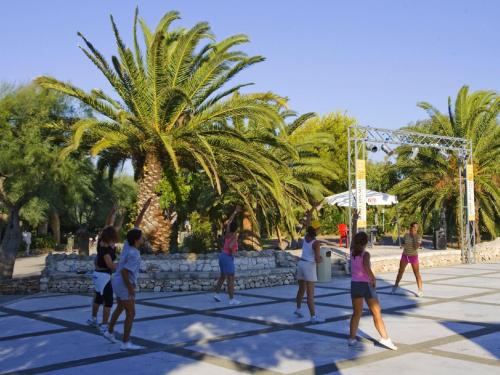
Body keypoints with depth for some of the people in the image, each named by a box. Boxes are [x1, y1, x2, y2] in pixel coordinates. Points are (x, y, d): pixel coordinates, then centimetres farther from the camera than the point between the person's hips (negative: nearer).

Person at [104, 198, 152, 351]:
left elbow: (136, 225, 7)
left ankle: (110, 332, 38)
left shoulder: (128, 244, -1)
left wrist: (144, 209, 3)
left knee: (120, 308, 26)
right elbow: (124, 272, -29)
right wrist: (131, 289, -23)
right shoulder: (134, 255, -26)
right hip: (124, 285, -10)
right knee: (131, 314, -4)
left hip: (118, 283, 10)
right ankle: (126, 343, -2)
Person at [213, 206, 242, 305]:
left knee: (222, 276, 21)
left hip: (222, 255, 9)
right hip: (228, 257, -9)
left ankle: (217, 294, 21)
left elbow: (229, 221, 21)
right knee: (231, 279, -6)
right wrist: (232, 253, -13)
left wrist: (235, 212, 25)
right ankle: (232, 300, -7)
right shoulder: (234, 236, -15)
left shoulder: (228, 233, 6)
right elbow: (230, 246, -31)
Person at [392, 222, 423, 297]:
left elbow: (416, 247, -23)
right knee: (400, 272, 14)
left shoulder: (418, 237, -10)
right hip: (405, 255, 4)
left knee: (417, 273, -8)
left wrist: (414, 237, -22)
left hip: (413, 256, -4)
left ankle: (421, 290, -3)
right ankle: (396, 285, 31)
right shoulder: (406, 235, -1)